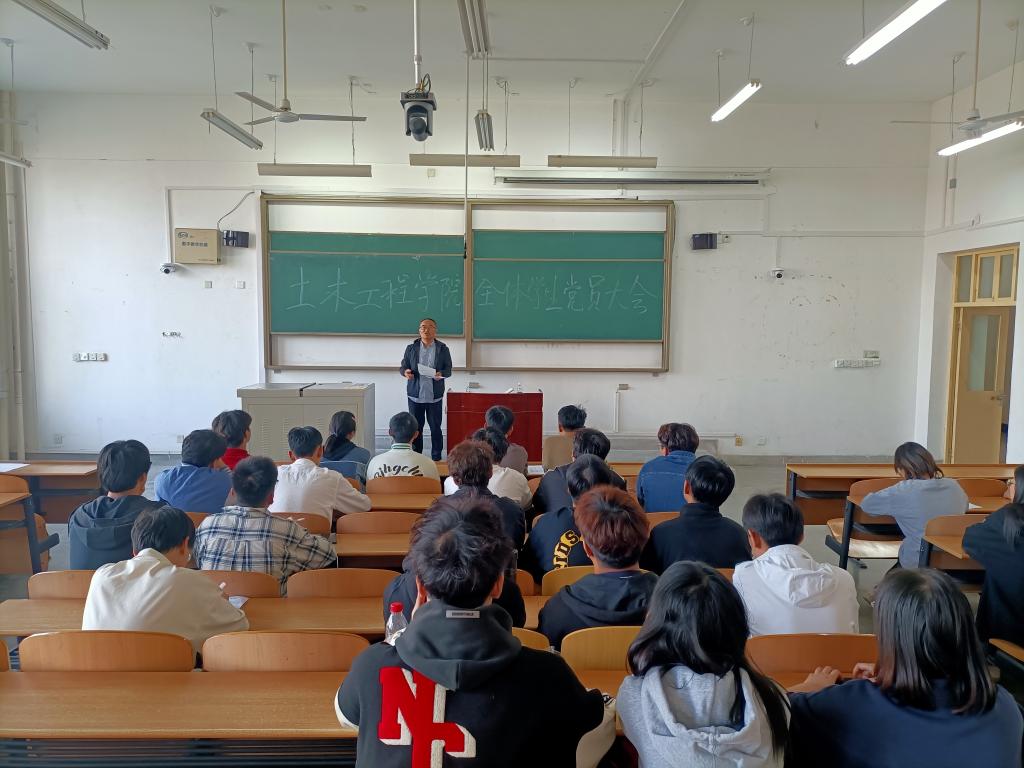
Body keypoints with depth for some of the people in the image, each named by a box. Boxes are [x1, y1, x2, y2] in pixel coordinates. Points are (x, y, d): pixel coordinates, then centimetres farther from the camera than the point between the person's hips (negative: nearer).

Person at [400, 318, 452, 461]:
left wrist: (441, 374, -19)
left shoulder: (443, 349, 3)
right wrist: (405, 372, -15)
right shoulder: (411, 348, 5)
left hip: (434, 396, -1)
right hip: (415, 395, 1)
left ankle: (436, 458, 15)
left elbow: (448, 369, 3)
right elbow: (403, 366, 8)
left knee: (435, 427, 5)